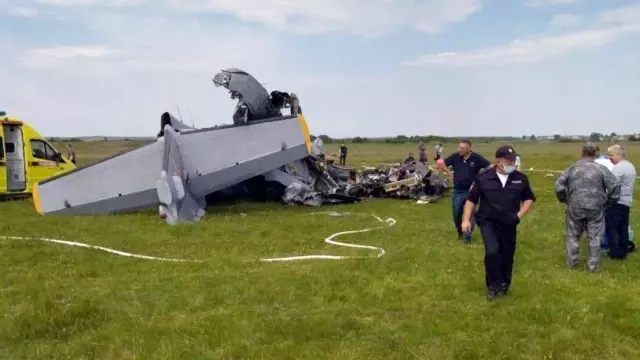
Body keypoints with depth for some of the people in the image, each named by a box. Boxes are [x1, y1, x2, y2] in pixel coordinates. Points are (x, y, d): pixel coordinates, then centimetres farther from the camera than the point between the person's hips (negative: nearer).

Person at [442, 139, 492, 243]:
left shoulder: (477, 158, -12)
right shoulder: (455, 157, -6)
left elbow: (490, 167, -5)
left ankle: (467, 235, 14)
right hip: (457, 191, 3)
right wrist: (449, 174, 1)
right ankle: (460, 232, 35)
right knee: (456, 214, 11)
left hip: (471, 191, -3)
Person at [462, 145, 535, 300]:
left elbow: (529, 198, 14)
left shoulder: (521, 179, -1)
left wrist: (520, 215, -1)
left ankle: (503, 285, 30)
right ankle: (493, 285, -2)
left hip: (509, 224, 3)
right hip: (488, 222, -3)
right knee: (492, 251, -21)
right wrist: (466, 219, -7)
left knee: (507, 256, 9)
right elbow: (471, 199, 1)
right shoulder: (484, 178, -8)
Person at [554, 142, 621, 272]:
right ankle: (593, 264, 15)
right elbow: (615, 186, -7)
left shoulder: (572, 168, 1)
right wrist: (610, 201, 7)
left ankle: (571, 263, 22)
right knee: (594, 237, 10)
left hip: (575, 207, 1)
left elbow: (559, 185, -1)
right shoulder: (601, 168, -4)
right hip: (595, 208, -1)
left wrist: (564, 199, 13)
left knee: (573, 236, 15)